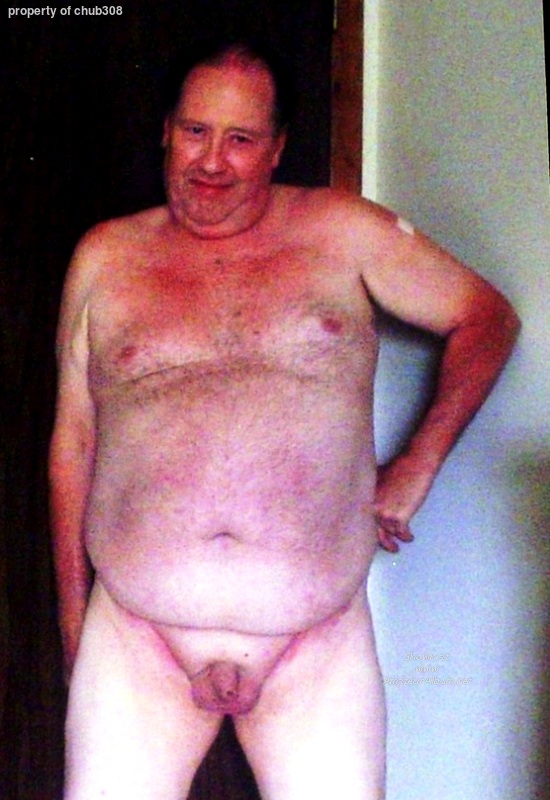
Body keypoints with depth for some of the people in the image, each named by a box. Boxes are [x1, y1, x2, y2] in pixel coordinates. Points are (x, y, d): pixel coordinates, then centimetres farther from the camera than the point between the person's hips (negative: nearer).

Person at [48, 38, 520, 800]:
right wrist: (72, 616, 11)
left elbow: (487, 315, 11)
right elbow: (73, 442, 11)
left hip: (318, 647, 0)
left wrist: (418, 465, 1)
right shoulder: (105, 257, 9)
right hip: (135, 639, 1)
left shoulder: (344, 233, 5)